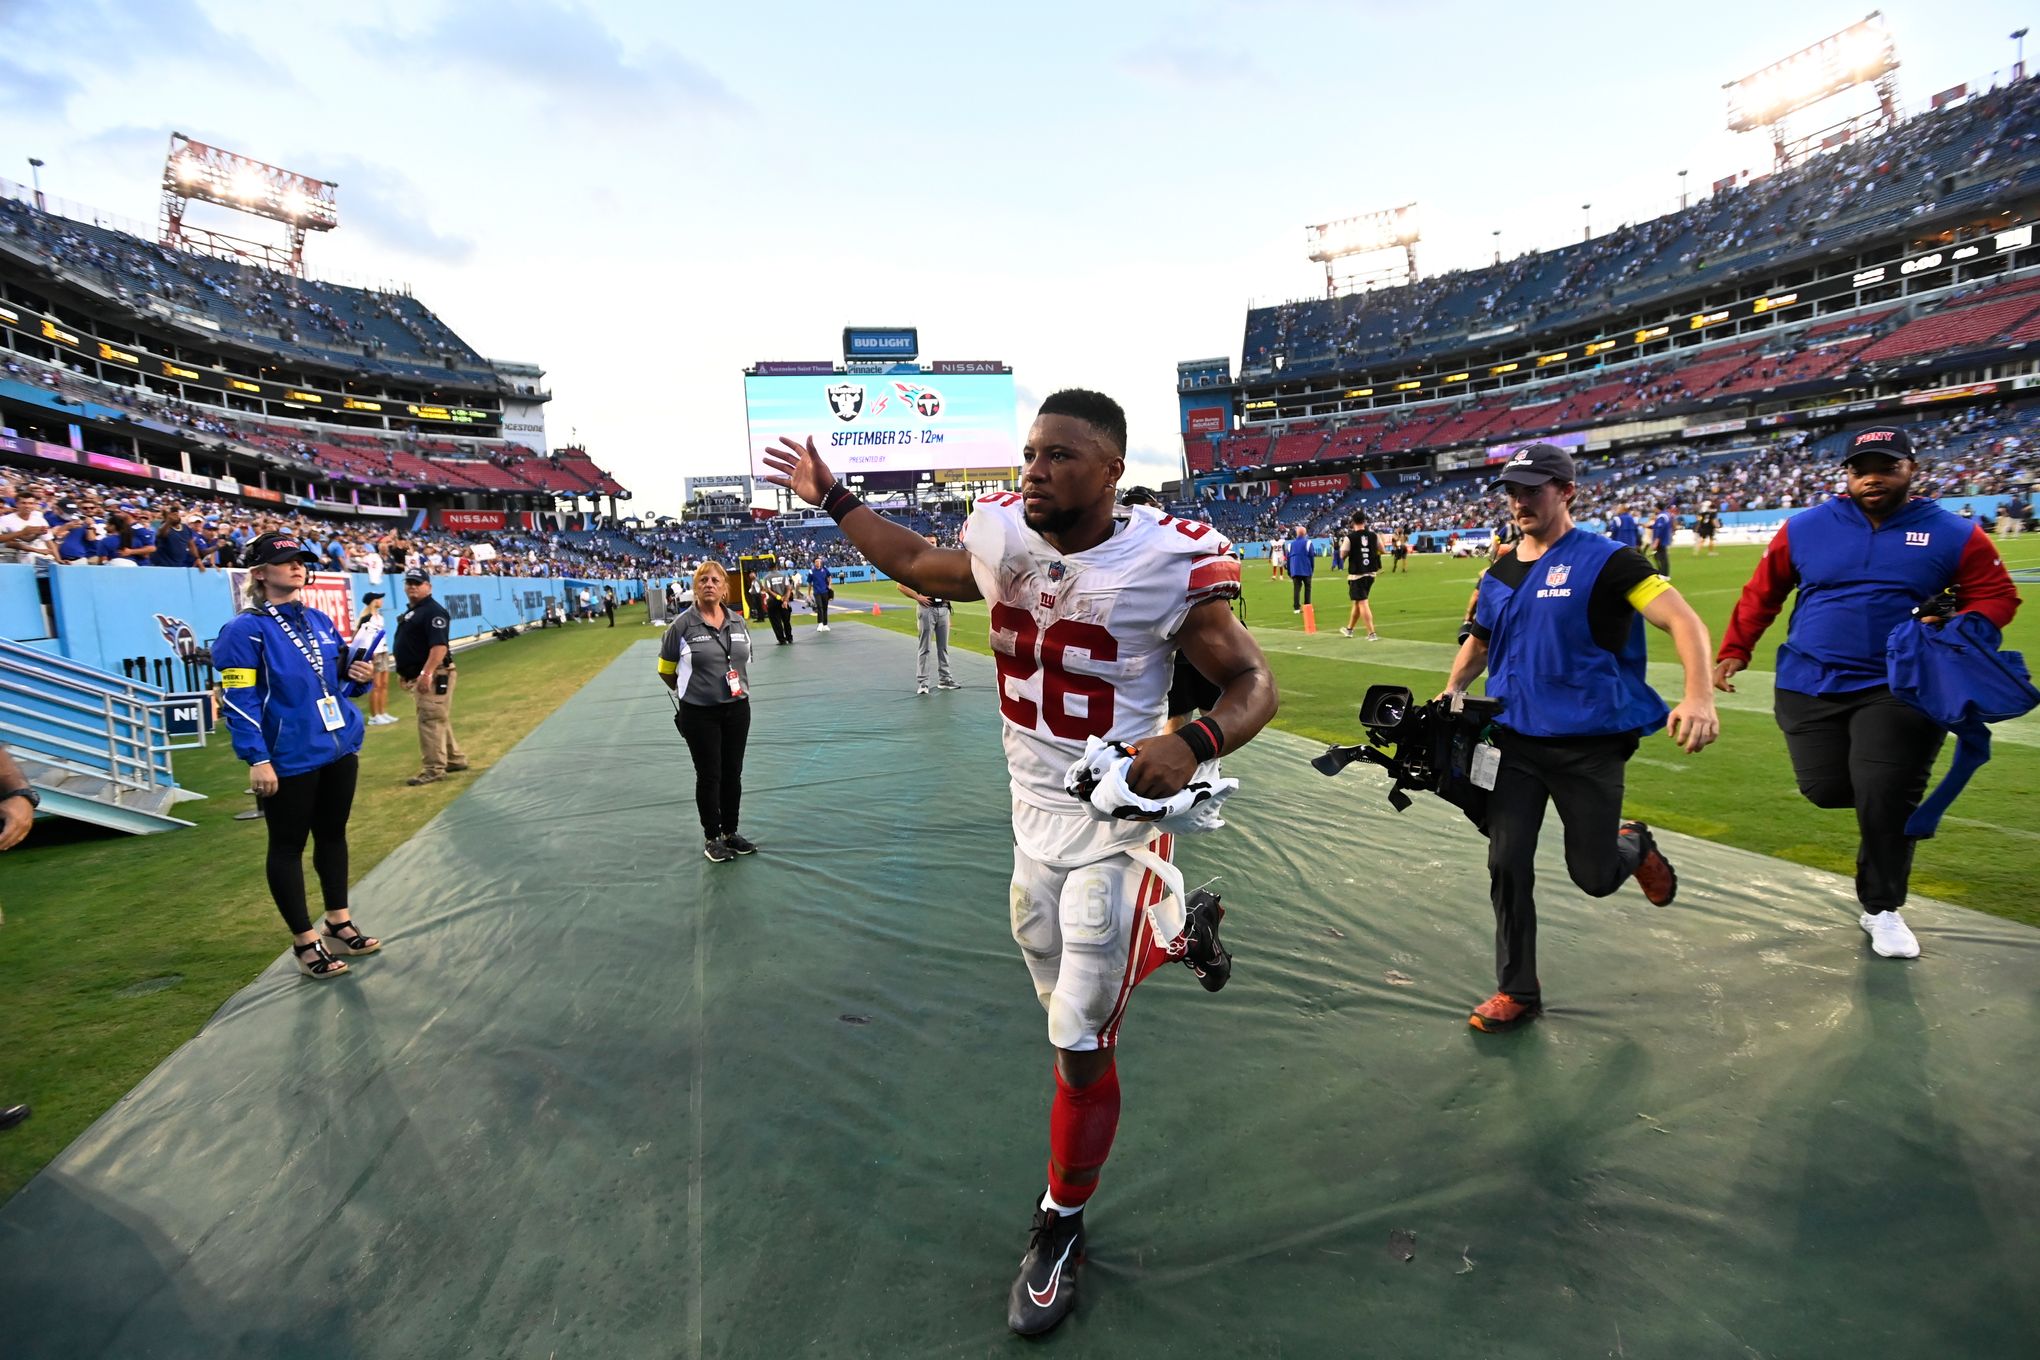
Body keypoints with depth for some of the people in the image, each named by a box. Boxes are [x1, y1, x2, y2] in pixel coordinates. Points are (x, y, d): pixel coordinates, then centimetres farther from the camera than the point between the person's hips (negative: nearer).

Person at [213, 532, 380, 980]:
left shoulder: (320, 621, 9)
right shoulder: (245, 630, -11)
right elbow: (238, 700, -16)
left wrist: (359, 676, -4)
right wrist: (257, 760, -21)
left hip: (340, 749, 7)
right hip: (290, 759, -7)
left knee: (333, 834, 16)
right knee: (288, 846, 6)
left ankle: (339, 924, 28)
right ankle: (305, 941, 15)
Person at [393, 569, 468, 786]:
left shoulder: (433, 611, -14)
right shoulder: (410, 613, 18)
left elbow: (439, 646, -25)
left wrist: (426, 673, -31)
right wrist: (404, 672, 22)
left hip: (433, 676, -10)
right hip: (416, 676, 10)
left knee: (430, 721, -9)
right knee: (439, 720, 16)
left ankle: (433, 770, -6)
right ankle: (455, 760, 26)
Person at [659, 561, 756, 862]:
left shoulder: (738, 622, 2)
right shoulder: (683, 624, -12)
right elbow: (665, 669, -1)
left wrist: (738, 687, 9)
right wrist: (691, 690, 8)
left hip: (737, 709, 4)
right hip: (699, 713, -4)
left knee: (733, 774, 13)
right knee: (709, 776, 6)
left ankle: (730, 833, 29)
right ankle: (711, 838, 22)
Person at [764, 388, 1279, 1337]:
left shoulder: (1167, 563, -20)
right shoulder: (1002, 537, -4)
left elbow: (1252, 682, -13)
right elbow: (920, 564, 17)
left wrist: (1191, 744, -33)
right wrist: (832, 500, 20)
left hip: (1116, 825, -5)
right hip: (1034, 818, 6)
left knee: (1081, 1048, 2)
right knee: (1069, 1000, 20)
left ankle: (1061, 1226, 28)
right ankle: (1181, 929, 48)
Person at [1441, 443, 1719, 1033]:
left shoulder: (1604, 560, -10)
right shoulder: (1500, 573, 8)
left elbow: (1682, 619, -19)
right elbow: (1479, 642, 25)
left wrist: (1698, 696, -34)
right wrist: (1451, 691, 11)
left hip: (1589, 743, -4)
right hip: (1515, 737, 4)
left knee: (1594, 876, 4)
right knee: (1507, 864, -1)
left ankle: (1633, 846, 42)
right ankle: (1516, 990, 16)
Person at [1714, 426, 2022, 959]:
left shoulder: (1953, 534, 0)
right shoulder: (1805, 527, 1)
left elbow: (1997, 595, 4)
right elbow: (1761, 593, 6)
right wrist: (1734, 650, 3)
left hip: (1897, 689, -1)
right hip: (1808, 685, 1)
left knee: (1886, 798, -6)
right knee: (1826, 789, -1)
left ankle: (1882, 910, 13)